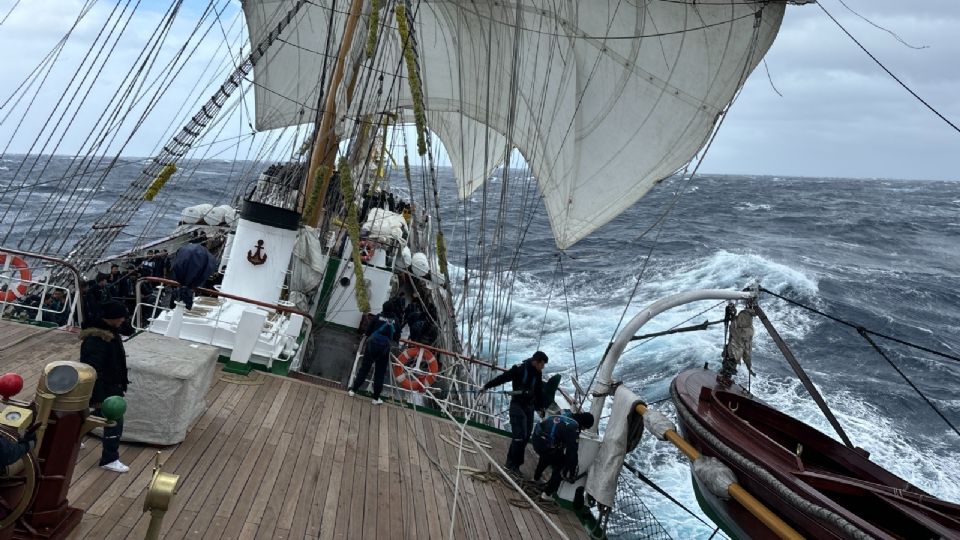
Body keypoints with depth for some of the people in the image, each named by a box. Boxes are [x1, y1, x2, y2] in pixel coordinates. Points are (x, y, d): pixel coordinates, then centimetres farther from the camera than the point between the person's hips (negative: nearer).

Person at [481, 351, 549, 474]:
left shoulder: (538, 373, 5)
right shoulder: (519, 369, -16)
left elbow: (539, 392, 16)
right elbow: (502, 378, -18)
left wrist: (541, 407, 17)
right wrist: (487, 386, -22)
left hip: (530, 406, 7)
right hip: (518, 405, -7)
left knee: (526, 436, 8)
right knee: (519, 436, -10)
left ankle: (515, 463, 20)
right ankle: (512, 464, 2)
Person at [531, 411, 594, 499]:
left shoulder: (566, 415, 12)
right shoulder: (573, 428, -12)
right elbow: (572, 452, -9)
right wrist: (572, 473, 3)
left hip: (536, 438, 9)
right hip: (546, 445, -9)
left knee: (546, 456, 38)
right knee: (560, 467, 11)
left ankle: (536, 478, 56)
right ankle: (547, 494, 10)